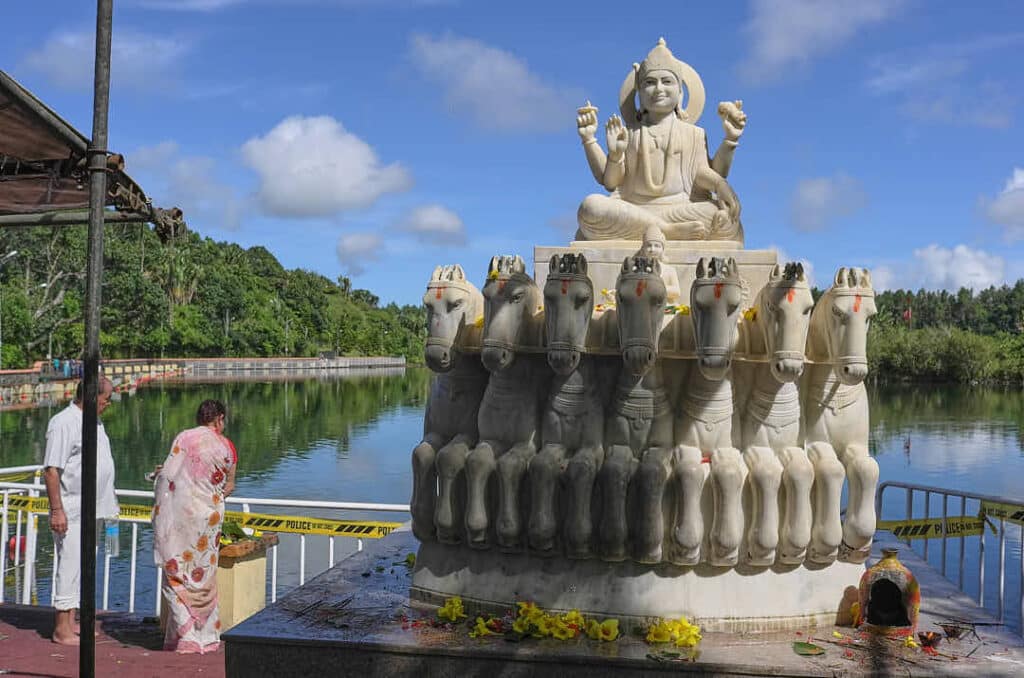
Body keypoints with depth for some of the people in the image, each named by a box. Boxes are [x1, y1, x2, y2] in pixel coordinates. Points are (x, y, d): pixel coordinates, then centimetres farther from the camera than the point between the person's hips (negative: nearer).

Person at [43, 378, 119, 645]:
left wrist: (109, 503, 22)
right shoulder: (64, 423, -15)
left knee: (80, 566, 14)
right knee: (69, 566, -4)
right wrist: (56, 510, -21)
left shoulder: (94, 422, 14)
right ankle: (61, 631, 5)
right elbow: (51, 470, -19)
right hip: (70, 510, -9)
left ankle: (70, 623, 24)